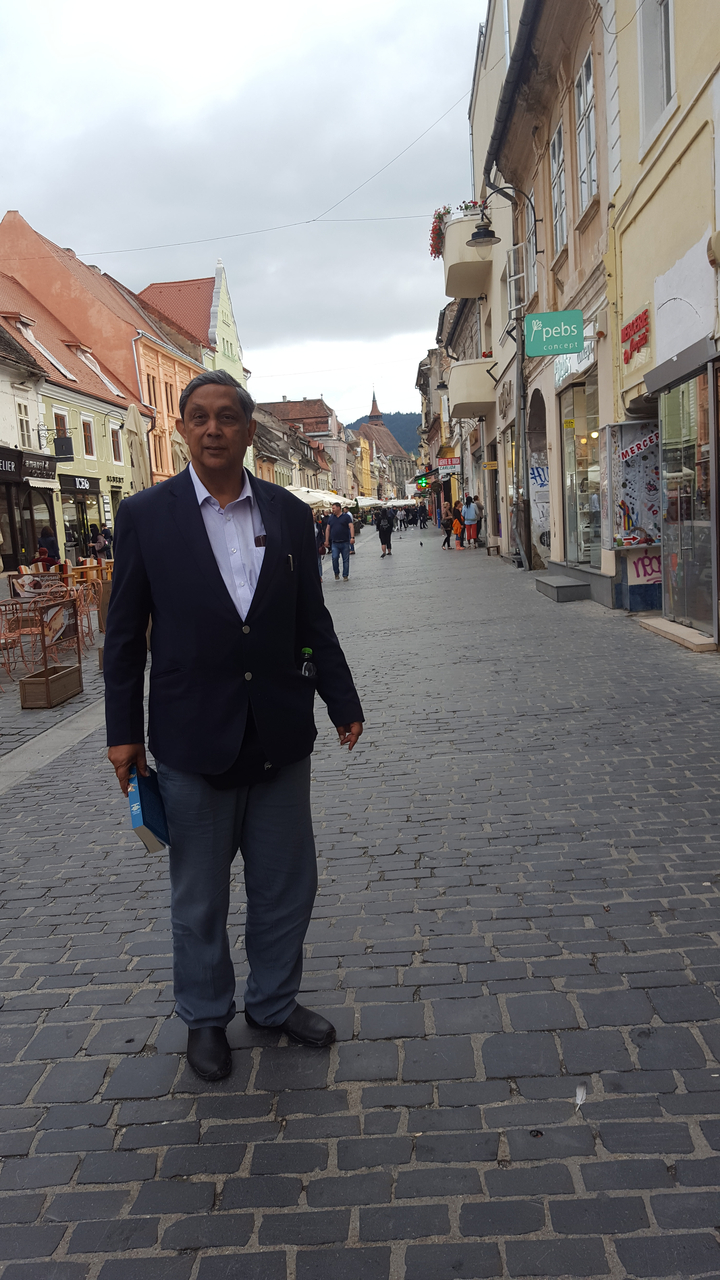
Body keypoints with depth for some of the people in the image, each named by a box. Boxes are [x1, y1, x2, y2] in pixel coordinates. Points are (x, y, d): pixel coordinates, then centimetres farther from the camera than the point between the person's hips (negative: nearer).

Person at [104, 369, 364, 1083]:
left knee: (286, 887, 15)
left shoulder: (290, 515, 4)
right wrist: (124, 732, -3)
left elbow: (313, 624, 9)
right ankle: (205, 1017, 35)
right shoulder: (145, 515, -4)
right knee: (199, 897, 13)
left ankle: (274, 1002, 37)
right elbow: (124, 634, -1)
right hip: (191, 742, -2)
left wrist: (343, 703, 8)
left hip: (281, 737, 3)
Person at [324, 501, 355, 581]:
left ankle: (345, 576, 12)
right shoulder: (331, 517, 13)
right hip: (335, 543, 2)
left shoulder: (346, 516, 3)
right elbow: (328, 529, 14)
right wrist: (326, 540, 8)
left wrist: (352, 537, -18)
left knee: (346, 560, 2)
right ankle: (336, 574, 7)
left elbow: (351, 527, -5)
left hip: (345, 542, -2)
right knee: (334, 558, -11)